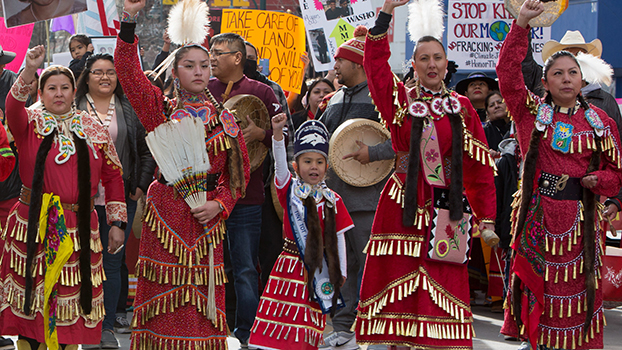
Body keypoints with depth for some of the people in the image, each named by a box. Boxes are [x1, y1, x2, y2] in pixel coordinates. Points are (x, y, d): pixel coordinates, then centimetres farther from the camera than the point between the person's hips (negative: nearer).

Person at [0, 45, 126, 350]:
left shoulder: (93, 130, 10)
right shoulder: (31, 123, 4)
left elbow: (113, 175, 13)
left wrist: (117, 222, 7)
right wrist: (30, 70, -36)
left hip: (78, 228, 2)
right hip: (33, 226, -2)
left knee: (73, 297, 4)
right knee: (31, 294, -1)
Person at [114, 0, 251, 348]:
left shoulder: (225, 121, 9)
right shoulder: (161, 109, 4)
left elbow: (240, 172, 13)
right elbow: (128, 71, -9)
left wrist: (219, 204, -4)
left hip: (208, 217, 2)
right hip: (166, 212, -1)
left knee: (204, 302, 1)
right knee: (165, 299, -1)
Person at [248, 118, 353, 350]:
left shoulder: (332, 200, 3)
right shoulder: (289, 190, 0)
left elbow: (339, 236, 7)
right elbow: (280, 162, -16)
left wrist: (341, 272, 7)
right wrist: (278, 132, -32)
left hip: (317, 268, 1)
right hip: (290, 266, -1)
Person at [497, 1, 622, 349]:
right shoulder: (532, 111, 5)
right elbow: (508, 76, -9)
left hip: (580, 218, 1)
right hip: (538, 216, -1)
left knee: (576, 288, 2)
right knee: (538, 285, 2)